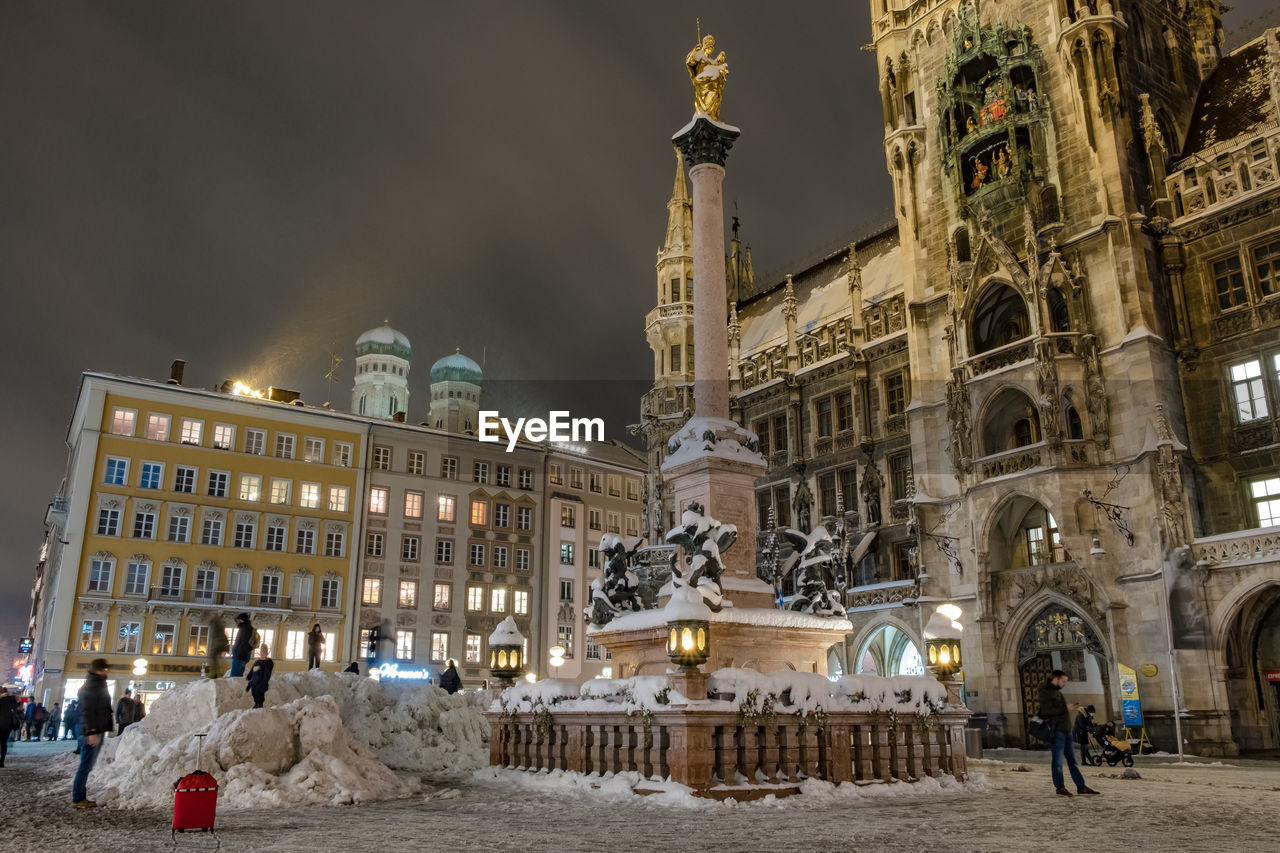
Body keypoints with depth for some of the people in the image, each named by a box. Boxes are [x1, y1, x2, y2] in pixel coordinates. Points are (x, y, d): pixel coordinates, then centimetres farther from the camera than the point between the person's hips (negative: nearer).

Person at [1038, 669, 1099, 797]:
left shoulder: (1057, 692, 20)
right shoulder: (1045, 692, -9)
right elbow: (1047, 711, -19)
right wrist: (1065, 708, -14)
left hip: (1066, 730, 9)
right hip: (1056, 730, -9)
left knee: (1072, 760, 10)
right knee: (1058, 759, -2)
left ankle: (1081, 787, 13)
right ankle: (1060, 787, 6)